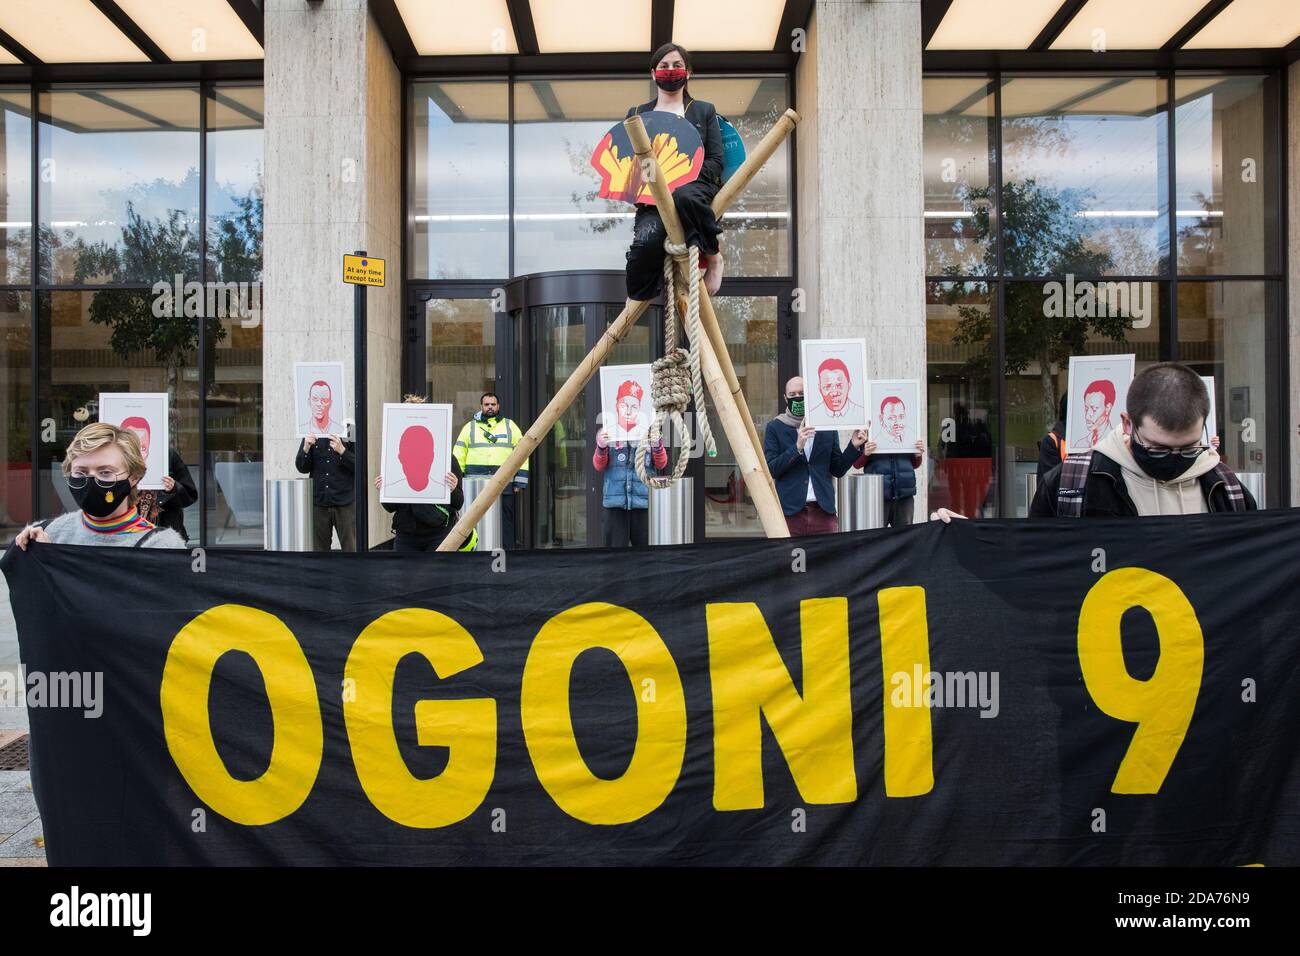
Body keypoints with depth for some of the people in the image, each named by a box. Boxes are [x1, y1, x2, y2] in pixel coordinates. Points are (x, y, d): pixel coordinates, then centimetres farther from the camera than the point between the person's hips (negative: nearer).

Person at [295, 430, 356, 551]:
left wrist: (342, 450, -23)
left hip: (345, 503, -3)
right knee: (318, 547, 8)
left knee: (351, 547, -1)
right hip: (318, 502, 3)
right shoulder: (312, 437, 6)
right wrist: (306, 448, -13)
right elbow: (302, 468, 6)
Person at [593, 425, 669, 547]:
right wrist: (601, 447, -18)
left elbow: (661, 464, 1)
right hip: (616, 501, -1)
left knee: (644, 543, 7)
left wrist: (657, 446, -19)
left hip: (643, 501, 1)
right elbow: (598, 465, 2)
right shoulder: (609, 434, 6)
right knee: (615, 544, 1)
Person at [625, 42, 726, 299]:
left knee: (683, 196, -41)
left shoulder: (704, 111, 20)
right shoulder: (637, 115, 23)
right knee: (647, 240, -34)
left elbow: (716, 162, 9)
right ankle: (639, 301, -10)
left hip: (696, 188, -1)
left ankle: (713, 255, -18)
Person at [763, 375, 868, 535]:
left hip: (824, 511, 2)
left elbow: (838, 470, 14)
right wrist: (797, 448, -16)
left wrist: (854, 446, -2)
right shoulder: (775, 428, 5)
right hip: (790, 512, -2)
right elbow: (771, 470, -4)